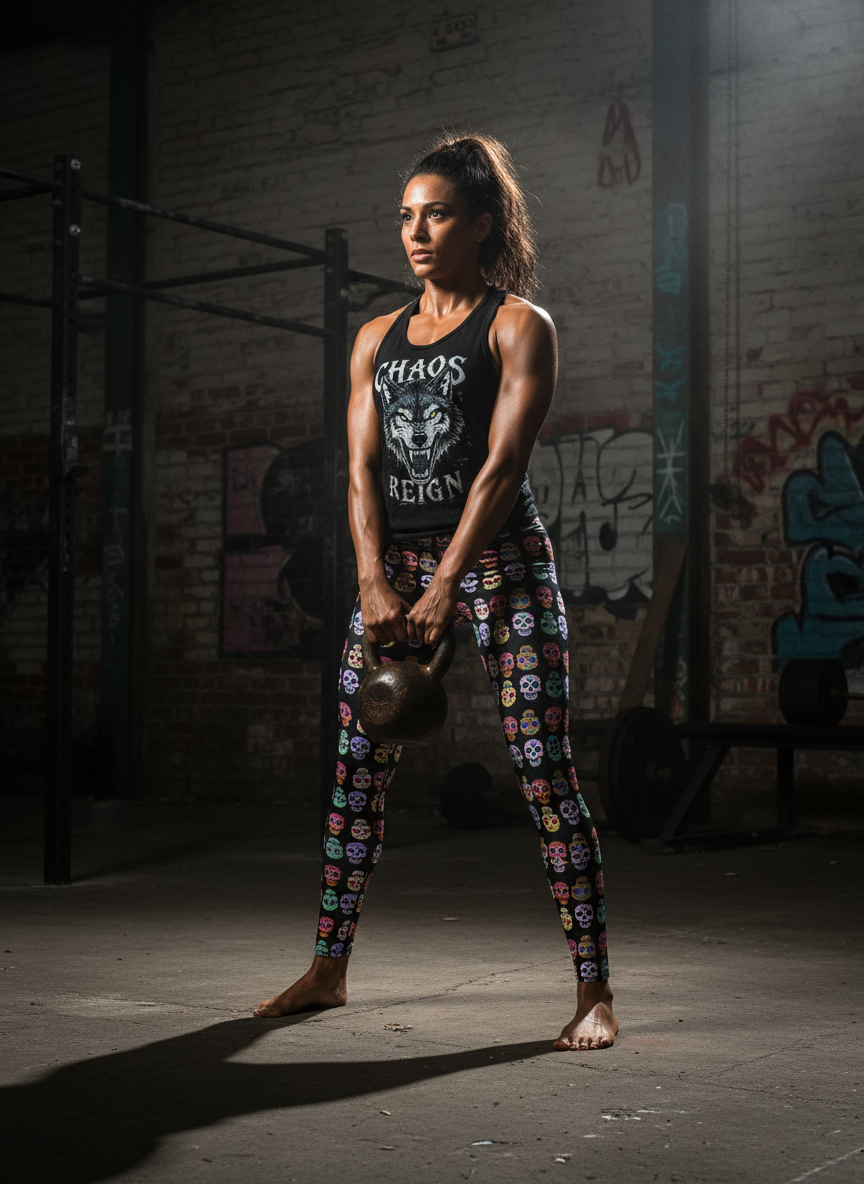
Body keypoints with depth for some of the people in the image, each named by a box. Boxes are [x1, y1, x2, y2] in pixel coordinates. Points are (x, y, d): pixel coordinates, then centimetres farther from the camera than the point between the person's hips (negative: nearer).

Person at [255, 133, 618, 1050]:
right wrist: (375, 583, -9)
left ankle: (594, 991, -2)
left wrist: (442, 591, -18)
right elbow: (363, 468, 7)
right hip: (397, 563, 5)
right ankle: (328, 968, 17)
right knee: (356, 770, 5)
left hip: (498, 561, -5)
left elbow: (502, 465, -11)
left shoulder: (519, 326, -2)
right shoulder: (377, 339, 14)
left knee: (545, 776, -7)